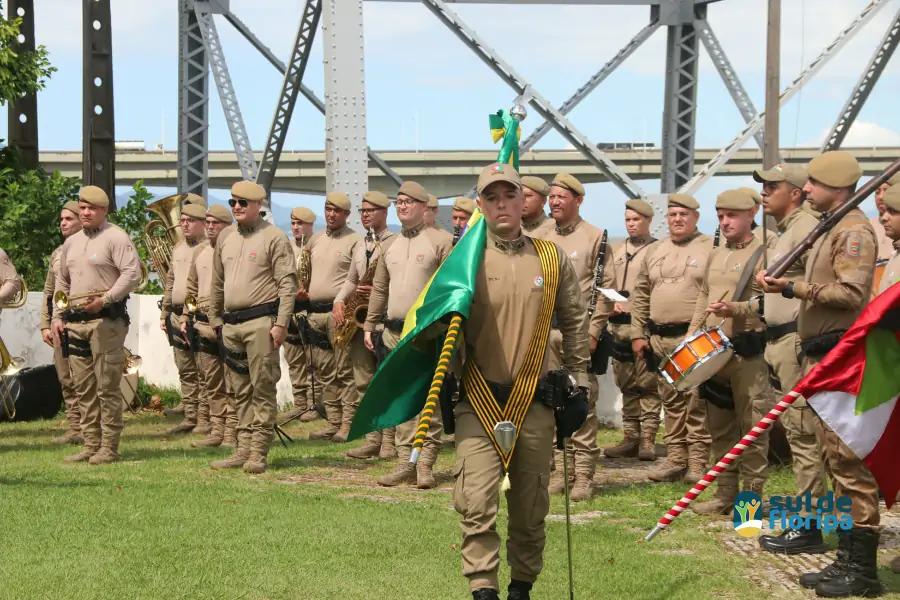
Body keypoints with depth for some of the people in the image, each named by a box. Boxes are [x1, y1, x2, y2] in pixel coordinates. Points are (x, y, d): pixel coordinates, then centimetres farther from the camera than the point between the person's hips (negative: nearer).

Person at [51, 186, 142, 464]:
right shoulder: (70, 243, 18)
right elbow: (62, 282, 24)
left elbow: (132, 274, -15)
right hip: (75, 323, 8)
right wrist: (57, 317, 14)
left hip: (106, 320, -8)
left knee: (107, 386, -6)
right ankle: (91, 445, 15)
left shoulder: (116, 238, -6)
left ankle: (109, 448, -2)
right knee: (84, 388, 9)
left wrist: (105, 299, -23)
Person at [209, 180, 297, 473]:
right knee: (240, 392, 10)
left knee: (263, 389, -5)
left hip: (260, 322, -7)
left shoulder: (274, 238, -4)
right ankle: (243, 450, 14)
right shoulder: (225, 241, 16)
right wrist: (215, 320, 20)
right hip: (231, 325, 7)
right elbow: (217, 285, 24)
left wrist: (281, 323, -15)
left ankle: (259, 453, -4)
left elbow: (288, 283, -9)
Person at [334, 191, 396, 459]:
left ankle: (389, 440, -2)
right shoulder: (360, 247, 19)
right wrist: (339, 302, 7)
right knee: (364, 383, 6)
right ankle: (373, 439, 9)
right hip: (358, 319, 7)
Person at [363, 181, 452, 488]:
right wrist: (369, 325, 16)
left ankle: (425, 465, -1)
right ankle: (405, 462, 11)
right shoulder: (391, 246, 16)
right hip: (395, 333, 6)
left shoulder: (441, 241, -3)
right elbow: (379, 289, 21)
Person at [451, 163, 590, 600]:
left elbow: (574, 322, 14)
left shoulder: (552, 259, 5)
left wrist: (577, 380, 12)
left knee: (530, 506, 10)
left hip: (535, 402, 2)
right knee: (477, 501, -12)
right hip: (478, 401, -2)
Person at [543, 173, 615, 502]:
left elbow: (607, 289, -4)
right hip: (546, 334, 5)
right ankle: (561, 472, 13)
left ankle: (583, 477, -2)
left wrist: (593, 330, -10)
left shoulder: (595, 238, -1)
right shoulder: (543, 241, 14)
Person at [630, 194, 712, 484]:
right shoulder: (654, 252, 15)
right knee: (671, 403, 10)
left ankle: (698, 463, 0)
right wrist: (637, 335, 11)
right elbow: (640, 296, 17)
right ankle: (675, 460, 16)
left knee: (697, 405, -5)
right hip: (659, 339, 5)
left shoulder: (711, 250, -1)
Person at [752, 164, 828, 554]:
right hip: (778, 342, 11)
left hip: (797, 341, -11)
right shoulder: (786, 232, 21)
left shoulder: (806, 227, -10)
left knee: (803, 433, -9)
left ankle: (809, 528, -7)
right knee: (796, 432, 13)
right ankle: (806, 516, 19)